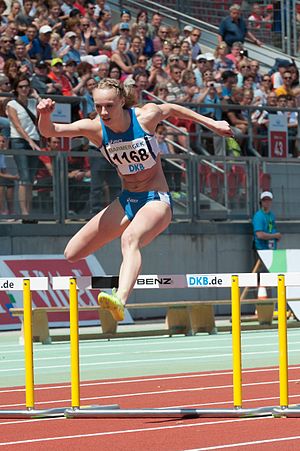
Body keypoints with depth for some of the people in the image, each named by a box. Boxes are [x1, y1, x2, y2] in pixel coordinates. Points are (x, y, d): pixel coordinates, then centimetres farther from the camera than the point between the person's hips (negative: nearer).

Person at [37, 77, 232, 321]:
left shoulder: (146, 116, -14)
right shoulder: (95, 128, -9)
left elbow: (172, 109, 9)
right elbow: (50, 131, -19)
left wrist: (211, 123, 18)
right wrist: (45, 116, -42)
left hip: (157, 200, -5)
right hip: (126, 201, 5)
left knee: (130, 238, -38)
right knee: (73, 254, -2)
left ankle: (120, 300, -60)